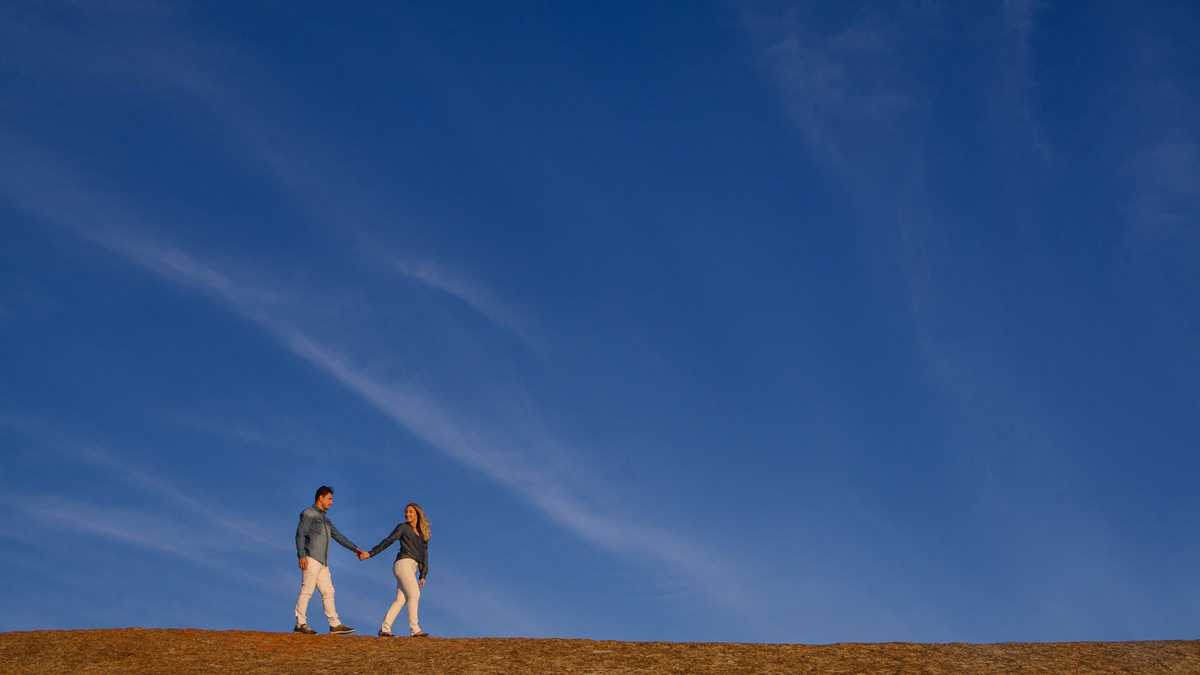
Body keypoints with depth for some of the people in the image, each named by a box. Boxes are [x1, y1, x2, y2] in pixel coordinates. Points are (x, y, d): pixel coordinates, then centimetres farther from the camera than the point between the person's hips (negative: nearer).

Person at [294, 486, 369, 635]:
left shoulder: (325, 519, 26)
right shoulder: (308, 514, 1)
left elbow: (338, 536, 25)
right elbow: (300, 535, -9)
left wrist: (355, 549, 18)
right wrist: (302, 556, -20)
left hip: (322, 562, 9)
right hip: (311, 558, -9)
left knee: (328, 592, 4)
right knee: (307, 590, -12)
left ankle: (335, 624, 3)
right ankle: (300, 624, -14)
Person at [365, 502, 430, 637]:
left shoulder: (422, 534, 22)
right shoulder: (403, 527, 7)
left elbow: (424, 555, 19)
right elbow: (388, 541, 4)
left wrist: (423, 576, 12)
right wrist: (371, 553, -4)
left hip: (411, 568, 6)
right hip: (403, 563, -6)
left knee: (401, 600, -1)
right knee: (414, 595, -16)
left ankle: (384, 629, -1)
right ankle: (414, 629, -19)